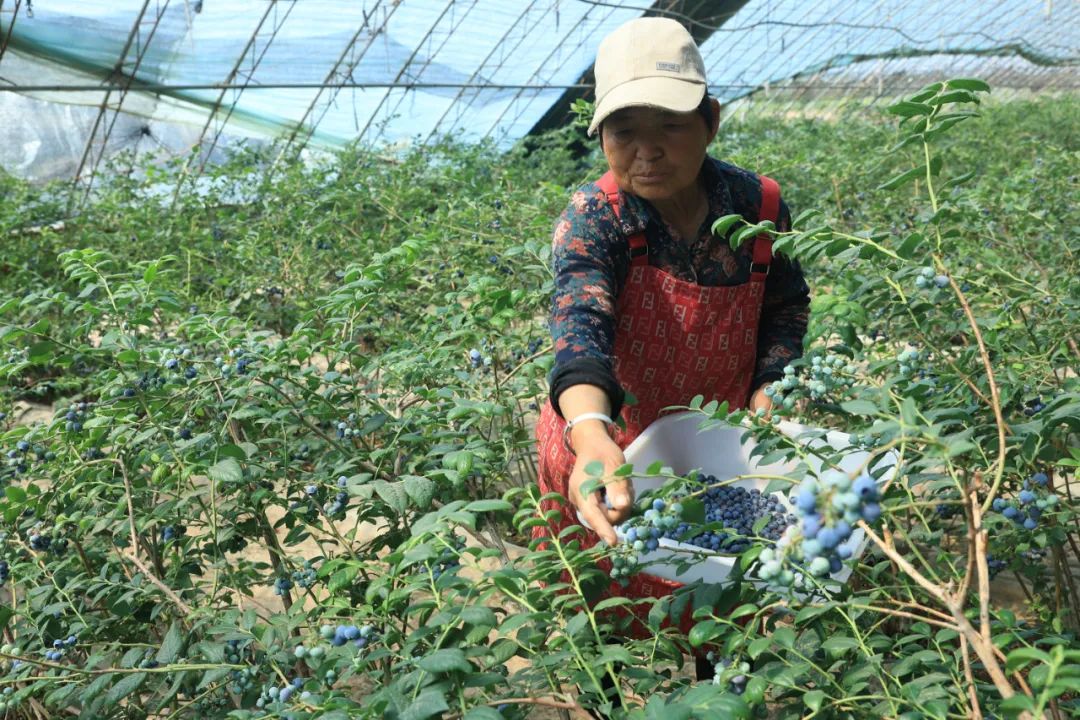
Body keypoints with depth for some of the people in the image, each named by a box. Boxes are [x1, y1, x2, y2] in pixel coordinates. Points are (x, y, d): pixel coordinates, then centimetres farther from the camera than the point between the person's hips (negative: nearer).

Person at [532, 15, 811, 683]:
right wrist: (593, 438, -61)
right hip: (615, 451, -2)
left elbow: (786, 308, 3)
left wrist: (768, 391, -15)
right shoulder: (593, 218, -23)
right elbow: (579, 321, -42)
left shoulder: (760, 206, -14)